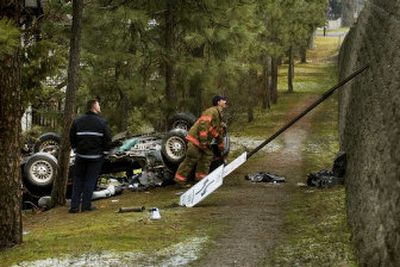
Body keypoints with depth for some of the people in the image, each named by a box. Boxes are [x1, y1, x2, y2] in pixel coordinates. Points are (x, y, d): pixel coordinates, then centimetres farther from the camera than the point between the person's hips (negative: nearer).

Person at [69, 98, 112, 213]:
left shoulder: (77, 121, 1)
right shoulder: (102, 122, -7)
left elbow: (72, 137, 5)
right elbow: (108, 139, -7)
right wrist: (104, 150, 10)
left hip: (80, 156, 2)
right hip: (96, 156, -2)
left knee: (78, 180, 10)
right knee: (90, 181, 4)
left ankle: (74, 205, 4)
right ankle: (86, 205, 3)